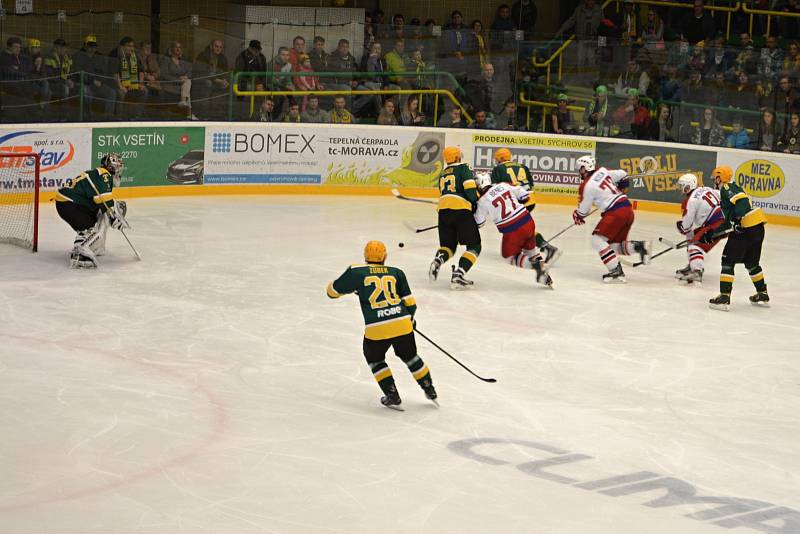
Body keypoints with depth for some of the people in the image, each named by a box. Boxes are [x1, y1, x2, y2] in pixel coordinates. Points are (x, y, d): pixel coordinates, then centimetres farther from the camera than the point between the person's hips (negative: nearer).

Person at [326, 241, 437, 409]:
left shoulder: (356, 272, 5)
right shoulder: (396, 272, 12)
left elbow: (332, 291, 14)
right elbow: (410, 302, 13)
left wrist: (351, 285, 35)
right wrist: (410, 319, 32)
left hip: (376, 329, -2)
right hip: (402, 324, 2)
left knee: (374, 359, 24)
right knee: (410, 356, 26)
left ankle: (393, 397, 19)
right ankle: (430, 391, 34)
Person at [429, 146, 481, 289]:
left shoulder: (443, 173, 26)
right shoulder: (463, 168, 6)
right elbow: (470, 187, -9)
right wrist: (476, 202, 2)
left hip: (443, 210, 6)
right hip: (461, 211, -6)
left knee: (448, 245, 19)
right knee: (474, 246, 3)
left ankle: (438, 260, -15)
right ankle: (458, 275, -15)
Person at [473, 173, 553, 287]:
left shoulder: (483, 201, -5)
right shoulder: (504, 185, 5)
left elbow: (478, 223, 5)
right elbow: (525, 195, 9)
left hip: (512, 232, -5)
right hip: (528, 222, 5)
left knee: (509, 256, 16)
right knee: (530, 248, 29)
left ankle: (536, 265, -8)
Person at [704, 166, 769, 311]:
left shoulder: (727, 188, -4)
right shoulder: (733, 188, 25)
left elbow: (742, 200, -23)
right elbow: (729, 221, 26)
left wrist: (739, 219, -33)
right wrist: (711, 234, 26)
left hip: (746, 229, -10)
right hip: (758, 228, 10)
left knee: (728, 260, -4)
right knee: (751, 262, 24)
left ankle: (724, 298, -9)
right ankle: (763, 295, 34)